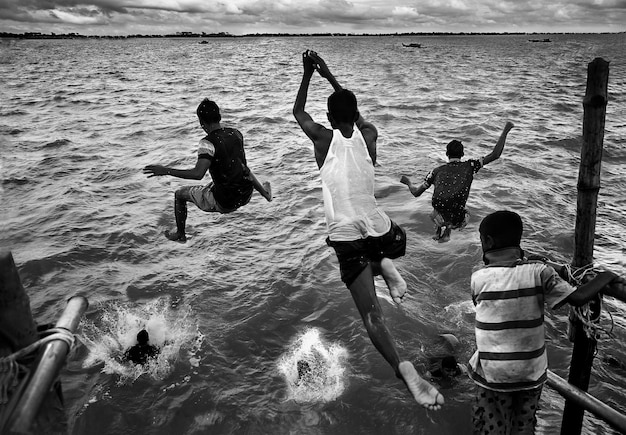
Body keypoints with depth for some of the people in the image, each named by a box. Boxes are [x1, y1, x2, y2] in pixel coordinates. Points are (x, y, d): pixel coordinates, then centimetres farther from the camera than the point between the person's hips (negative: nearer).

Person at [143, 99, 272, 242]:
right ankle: (263, 191, 62)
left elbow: (198, 174, -32)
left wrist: (165, 171, -26)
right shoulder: (236, 133, 0)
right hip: (246, 196, 6)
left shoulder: (208, 142, -20)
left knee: (179, 194, 15)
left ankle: (180, 234, 31)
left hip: (223, 202, -6)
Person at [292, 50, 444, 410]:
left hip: (346, 236, -3)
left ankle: (404, 367, -30)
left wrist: (308, 74, 26)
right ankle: (385, 267, 10)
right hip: (379, 230, 3)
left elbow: (298, 112, 18)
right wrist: (329, 76, 34)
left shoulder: (323, 138, -3)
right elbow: (355, 111, 26)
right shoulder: (369, 135, 4)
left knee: (371, 313, -8)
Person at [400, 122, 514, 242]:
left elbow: (416, 192, 9)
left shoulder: (437, 171, 5)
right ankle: (446, 233, 17)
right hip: (457, 221, -1)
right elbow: (495, 155, 0)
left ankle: (439, 230, 17)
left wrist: (408, 182, 30)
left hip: (440, 218, 1)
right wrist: (505, 131, 8)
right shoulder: (469, 166, 1)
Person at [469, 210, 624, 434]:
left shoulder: (479, 278, -15)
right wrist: (605, 278, -1)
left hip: (494, 373, -2)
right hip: (532, 373, 2)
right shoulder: (539, 271, -13)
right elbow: (578, 298, -18)